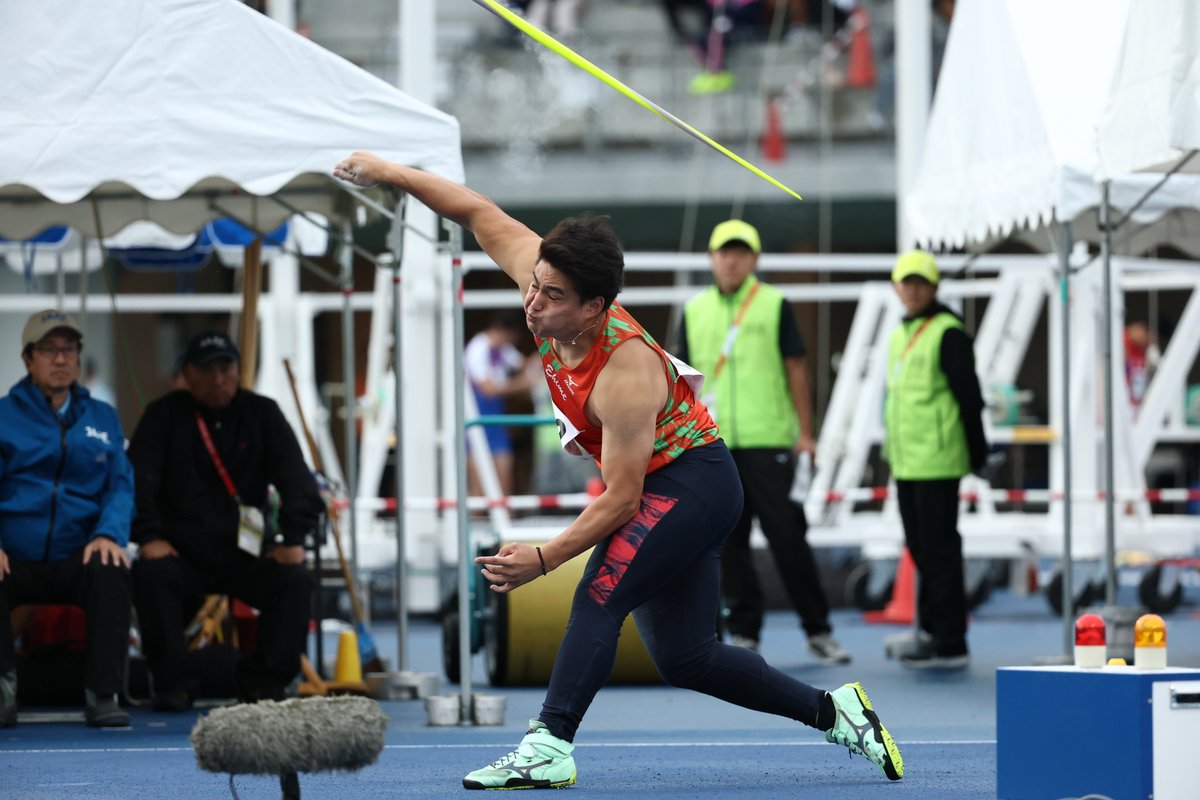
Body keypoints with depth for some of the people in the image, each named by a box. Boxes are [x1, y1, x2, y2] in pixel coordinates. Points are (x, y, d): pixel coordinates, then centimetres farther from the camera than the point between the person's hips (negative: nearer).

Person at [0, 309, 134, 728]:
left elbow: (120, 486, 9)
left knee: (111, 572, -33)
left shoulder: (103, 418, 16)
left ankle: (102, 695, -27)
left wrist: (109, 534, -14)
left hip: (76, 559, 2)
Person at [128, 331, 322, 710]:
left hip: (247, 553, 2)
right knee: (150, 574, -32)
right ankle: (172, 684, -20)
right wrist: (149, 536, -22)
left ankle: (264, 682, -13)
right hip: (184, 554, -1)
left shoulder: (262, 414, 7)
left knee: (294, 579, -24)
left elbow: (295, 477, -1)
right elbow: (139, 478, -6)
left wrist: (293, 537, -15)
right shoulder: (164, 416, 4)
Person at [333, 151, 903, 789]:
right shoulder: (549, 289, -13)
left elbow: (621, 499, -28)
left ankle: (550, 747, -32)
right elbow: (480, 214, -1)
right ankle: (831, 711, 21)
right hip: (660, 488, 9)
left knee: (598, 598, -26)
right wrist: (392, 174, -3)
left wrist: (544, 558, -29)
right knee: (682, 657, 11)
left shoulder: (623, 378, -32)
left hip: (691, 481, -9)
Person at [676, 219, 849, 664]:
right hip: (713, 445, 3)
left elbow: (796, 370, 3)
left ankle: (818, 630, 4)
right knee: (728, 543, 4)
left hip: (768, 442, -3)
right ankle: (743, 633, 11)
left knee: (788, 536, -4)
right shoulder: (695, 311, 11)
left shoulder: (775, 305, 3)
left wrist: (805, 434, -2)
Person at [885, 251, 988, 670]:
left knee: (939, 550, -8)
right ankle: (932, 630, 20)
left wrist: (977, 454, -11)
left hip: (937, 461, -9)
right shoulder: (900, 335, 16)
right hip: (906, 460, 9)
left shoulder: (948, 333, -10)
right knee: (920, 549, 13)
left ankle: (950, 644, -6)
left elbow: (969, 395, -11)